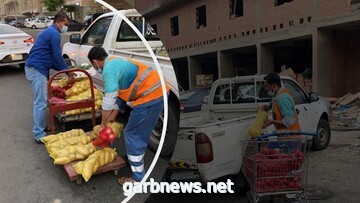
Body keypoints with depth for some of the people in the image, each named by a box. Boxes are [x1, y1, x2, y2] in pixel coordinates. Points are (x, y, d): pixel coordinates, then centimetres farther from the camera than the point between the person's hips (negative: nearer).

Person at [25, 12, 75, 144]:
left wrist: (64, 69, 22)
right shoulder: (54, 34, -9)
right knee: (41, 102, -9)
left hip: (35, 68, 11)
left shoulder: (48, 32, 23)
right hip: (37, 69, -11)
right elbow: (57, 56, -11)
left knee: (40, 101, 17)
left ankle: (40, 128, 26)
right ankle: (39, 135, -5)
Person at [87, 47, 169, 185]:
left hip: (150, 96, -10)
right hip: (157, 91, 10)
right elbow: (120, 95, 25)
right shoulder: (116, 63, 22)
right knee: (140, 133, 26)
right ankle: (134, 158, 46)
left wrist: (103, 125, 2)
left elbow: (109, 100, -11)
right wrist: (112, 118, 27)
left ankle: (138, 179, 9)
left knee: (132, 135, 1)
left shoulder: (109, 69, -10)